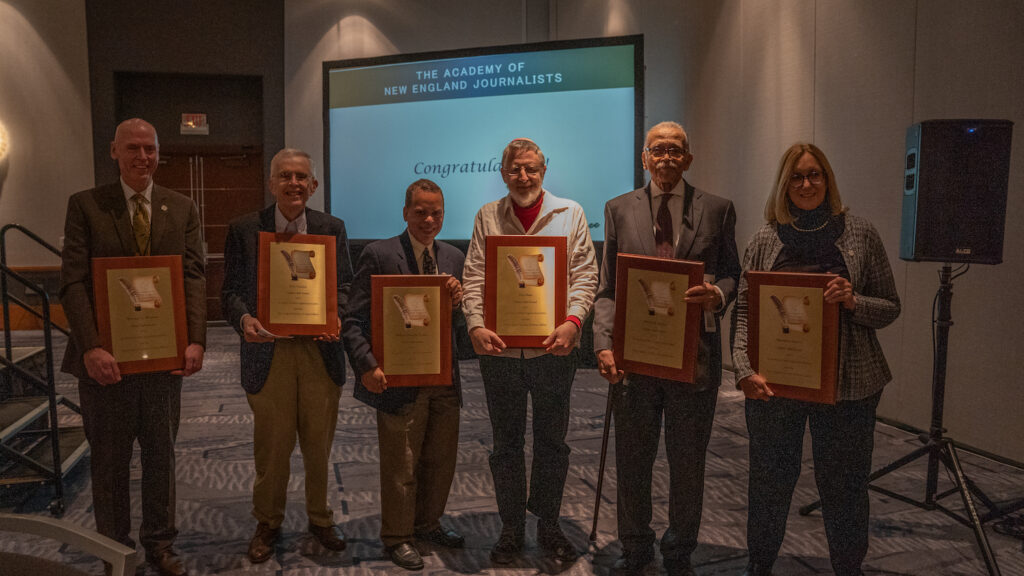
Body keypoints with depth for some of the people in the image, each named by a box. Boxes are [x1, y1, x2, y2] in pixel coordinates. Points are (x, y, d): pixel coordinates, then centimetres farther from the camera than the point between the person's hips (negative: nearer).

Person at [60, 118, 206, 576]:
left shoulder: (182, 209, 5)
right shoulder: (85, 206, -1)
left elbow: (194, 277, -1)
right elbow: (73, 282, -8)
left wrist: (195, 340, -14)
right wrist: (91, 348, -19)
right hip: (105, 358, -2)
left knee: (161, 454, 14)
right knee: (109, 461, 12)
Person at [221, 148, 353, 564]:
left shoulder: (332, 228, 5)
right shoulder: (243, 230, 0)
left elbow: (344, 285, 6)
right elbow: (231, 291, 0)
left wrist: (335, 318, -14)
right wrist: (243, 319, -21)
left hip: (320, 351, 2)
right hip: (268, 352, -1)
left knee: (319, 444, 13)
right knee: (271, 447, 9)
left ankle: (320, 519, 33)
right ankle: (268, 523, 31)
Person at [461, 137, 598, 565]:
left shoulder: (570, 214, 5)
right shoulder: (487, 217, 7)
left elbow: (585, 275, 0)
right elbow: (474, 278, 3)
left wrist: (572, 321, -15)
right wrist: (476, 326, -12)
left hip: (552, 348, 0)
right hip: (499, 349, 1)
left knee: (552, 441, 11)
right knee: (506, 444, 11)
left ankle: (548, 525, 28)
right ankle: (511, 529, 26)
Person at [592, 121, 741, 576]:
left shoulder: (716, 210, 5)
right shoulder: (619, 209, 7)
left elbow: (732, 276, 5)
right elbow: (606, 288, 4)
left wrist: (718, 295, -19)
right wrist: (604, 344, -9)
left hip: (694, 354, 0)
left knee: (688, 463, 12)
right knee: (631, 461, 12)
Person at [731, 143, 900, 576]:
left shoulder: (860, 234, 2)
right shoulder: (766, 240, 2)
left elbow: (890, 308, 5)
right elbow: (742, 311, -1)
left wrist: (854, 301, -17)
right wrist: (745, 370, -14)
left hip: (846, 383, 0)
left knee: (843, 484, 10)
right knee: (769, 480, 11)